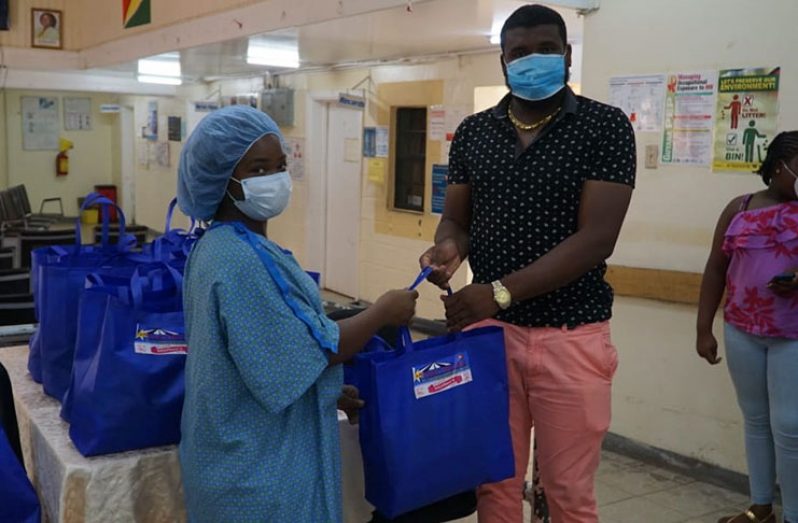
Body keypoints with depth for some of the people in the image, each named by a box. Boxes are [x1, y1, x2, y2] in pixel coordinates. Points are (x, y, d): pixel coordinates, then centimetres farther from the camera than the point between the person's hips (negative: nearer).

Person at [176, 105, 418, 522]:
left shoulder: (217, 246, 7)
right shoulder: (243, 259, -26)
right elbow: (311, 351, -23)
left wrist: (329, 392, 15)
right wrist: (383, 312, -11)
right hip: (258, 466, -9)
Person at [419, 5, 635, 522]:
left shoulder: (605, 126, -6)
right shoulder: (473, 132, 7)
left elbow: (596, 237, -14)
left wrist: (500, 291, -22)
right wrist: (449, 246, -13)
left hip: (571, 335, -3)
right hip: (488, 328, 3)